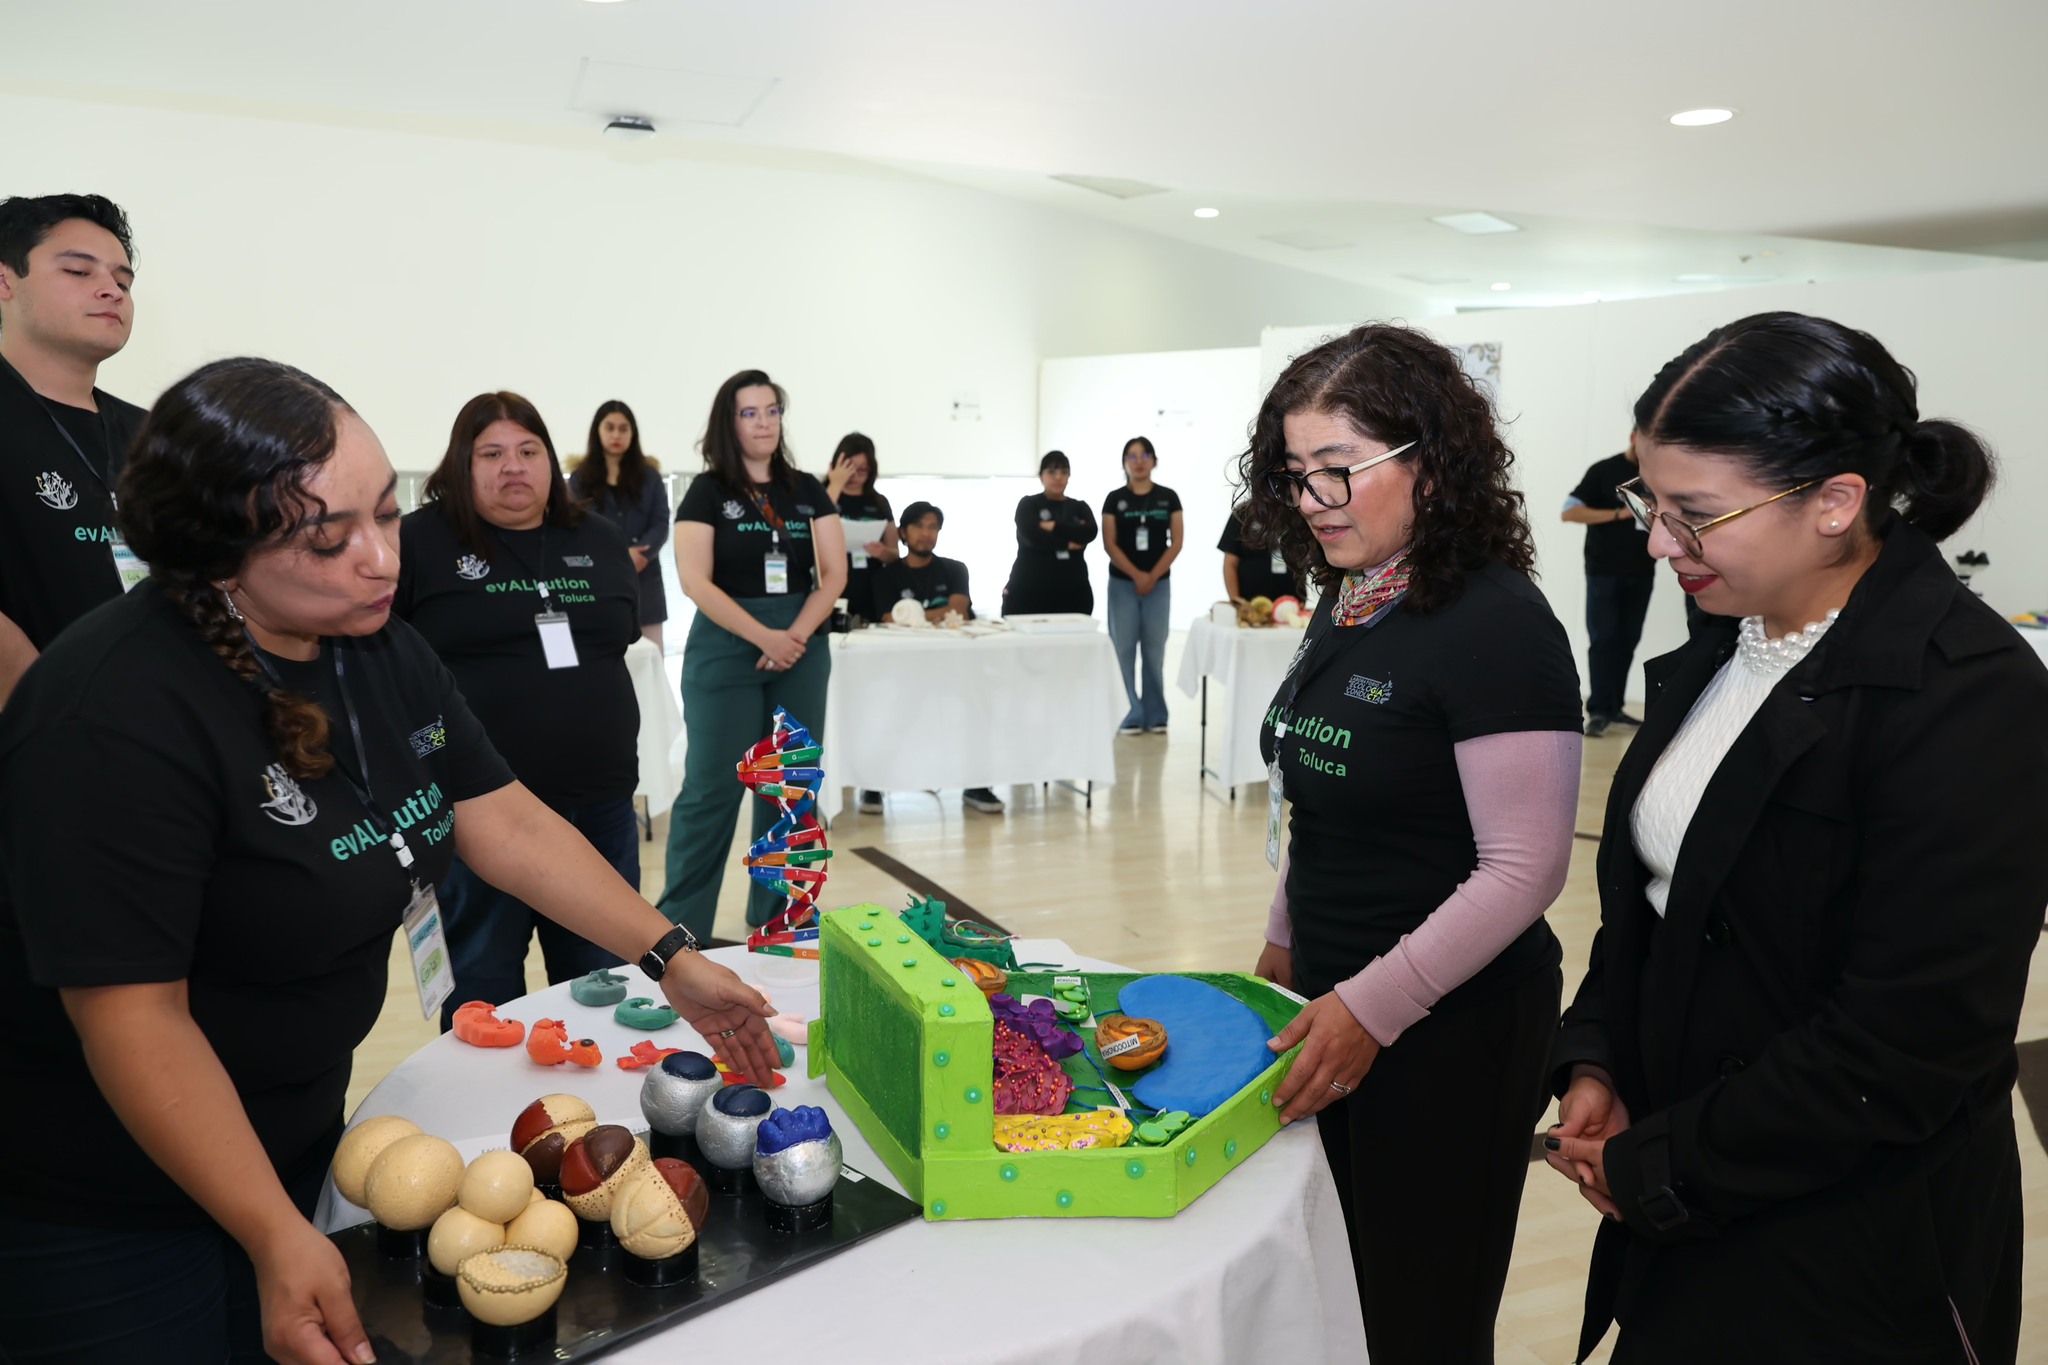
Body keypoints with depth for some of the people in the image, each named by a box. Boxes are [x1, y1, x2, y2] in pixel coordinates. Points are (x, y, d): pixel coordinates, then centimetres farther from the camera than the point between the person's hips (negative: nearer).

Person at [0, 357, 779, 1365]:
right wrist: (277, 1240, -29)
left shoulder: (381, 650, -4)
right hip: (96, 1209, -7)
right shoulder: (117, 714, -28)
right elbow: (133, 1013, -28)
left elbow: (503, 822, -1)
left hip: (298, 1130, 7)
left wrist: (673, 961, -4)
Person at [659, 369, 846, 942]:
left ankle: (777, 919, 18)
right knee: (712, 787, -5)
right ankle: (680, 926, 5)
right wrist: (764, 637, -18)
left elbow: (834, 573, 4)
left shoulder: (807, 490, 10)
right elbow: (696, 581, -10)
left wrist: (796, 636, -11)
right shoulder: (707, 492, -1)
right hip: (726, 648, -4)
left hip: (802, 648, 4)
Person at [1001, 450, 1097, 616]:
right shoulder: (1028, 504, 6)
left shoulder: (1079, 507, 15)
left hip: (1073, 593, 3)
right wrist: (1067, 543, -4)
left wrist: (1054, 526, -10)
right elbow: (1033, 536, -12)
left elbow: (1090, 532, -6)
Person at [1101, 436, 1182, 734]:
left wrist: (1153, 576, -9)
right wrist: (1136, 575, -12)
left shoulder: (1168, 497, 4)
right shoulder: (1115, 500, 2)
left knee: (1155, 649, 4)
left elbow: (1176, 542, 1)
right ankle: (1129, 717, 5)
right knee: (1123, 648, -1)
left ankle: (1155, 716, 11)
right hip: (1122, 583, -1)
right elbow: (1110, 544, -3)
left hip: (1159, 584, 1)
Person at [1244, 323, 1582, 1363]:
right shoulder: (1345, 607, 5)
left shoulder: (1495, 625, -19)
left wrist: (1373, 1007, -24)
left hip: (1448, 1033, -7)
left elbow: (1525, 867, -21)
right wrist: (1286, 943, 19)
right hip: (1332, 1006, 7)